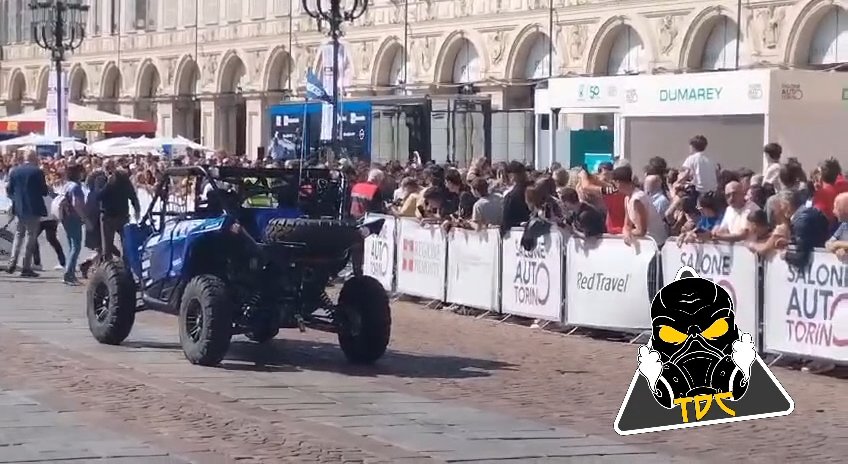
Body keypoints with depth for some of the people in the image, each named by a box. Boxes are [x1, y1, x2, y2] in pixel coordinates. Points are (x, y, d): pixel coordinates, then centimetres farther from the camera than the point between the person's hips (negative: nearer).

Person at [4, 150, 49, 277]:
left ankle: (12, 263, 7)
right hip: (34, 208, -4)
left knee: (19, 234, 18)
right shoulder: (37, 172, -10)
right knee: (31, 236, 2)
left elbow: (9, 191, 5)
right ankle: (26, 267, 1)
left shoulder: (14, 171, 3)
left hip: (19, 208, 4)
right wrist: (48, 190, 13)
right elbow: (44, 191, -9)